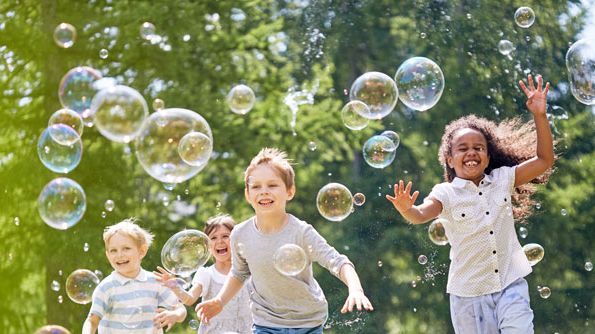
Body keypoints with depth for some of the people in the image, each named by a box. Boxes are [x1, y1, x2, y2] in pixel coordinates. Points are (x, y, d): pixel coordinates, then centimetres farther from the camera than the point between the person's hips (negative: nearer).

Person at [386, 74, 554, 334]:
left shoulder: (502, 179, 5)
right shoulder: (446, 193, -5)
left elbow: (544, 160, 3)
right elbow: (421, 215, -23)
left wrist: (539, 116, -7)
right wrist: (406, 209, -48)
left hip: (510, 285, 1)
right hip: (469, 292, -1)